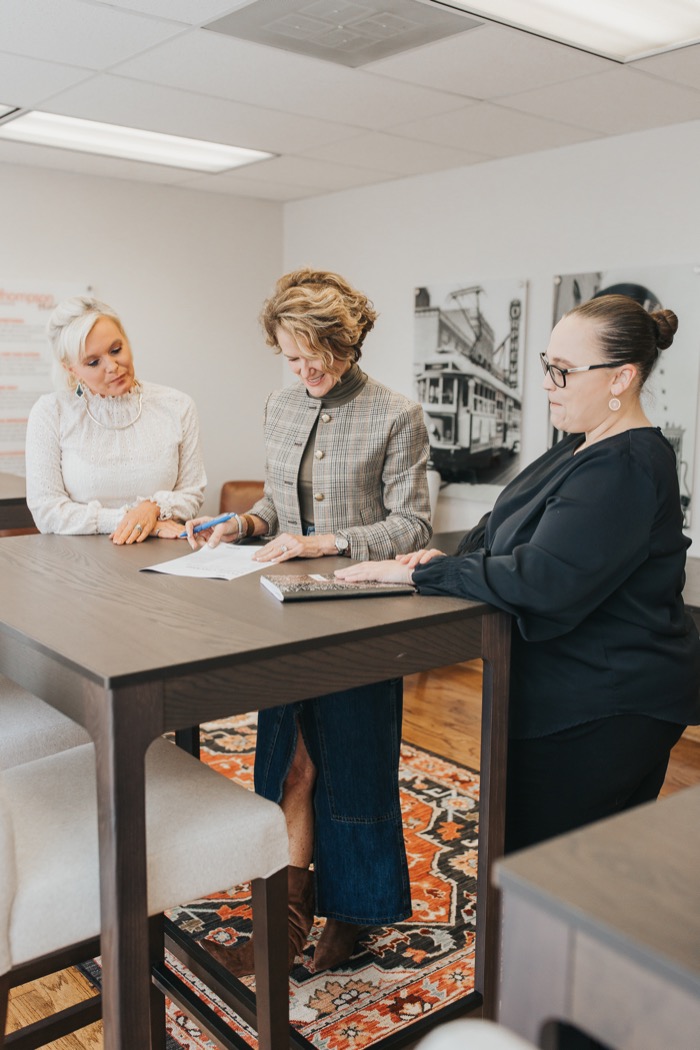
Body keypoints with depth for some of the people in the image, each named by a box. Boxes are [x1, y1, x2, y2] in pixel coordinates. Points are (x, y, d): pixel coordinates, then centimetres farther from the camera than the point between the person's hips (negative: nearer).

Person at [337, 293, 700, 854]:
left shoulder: (626, 469, -23)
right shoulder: (586, 448, 10)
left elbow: (543, 580, -30)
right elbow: (508, 529, 17)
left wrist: (421, 573, -22)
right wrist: (453, 560, -3)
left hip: (600, 713, -10)